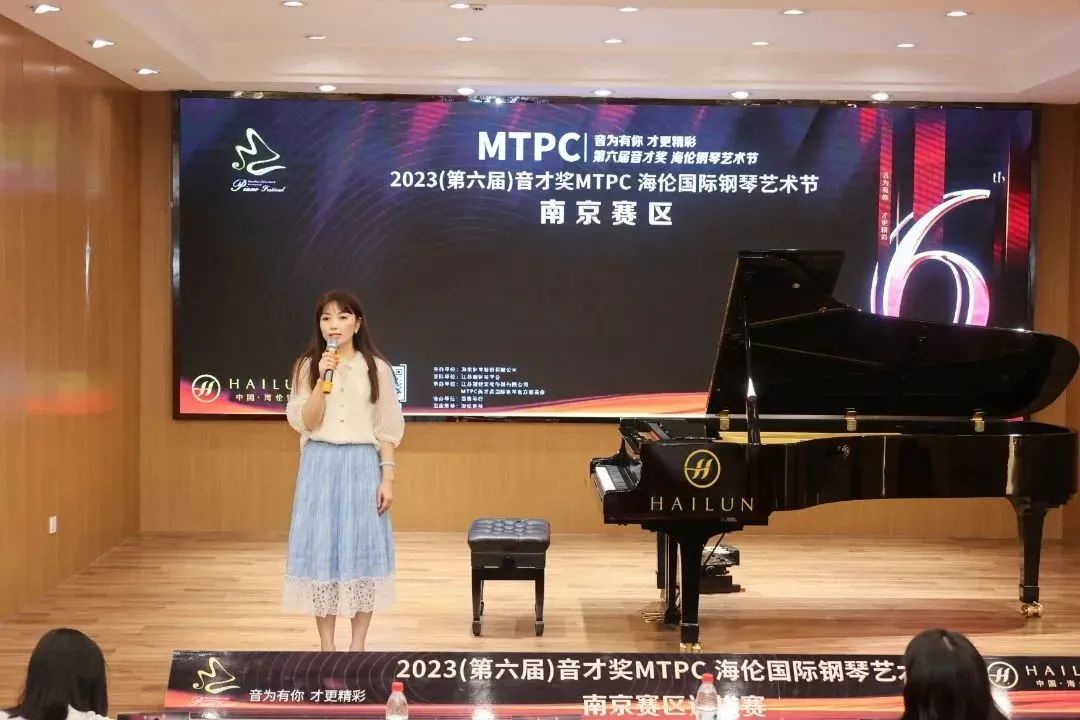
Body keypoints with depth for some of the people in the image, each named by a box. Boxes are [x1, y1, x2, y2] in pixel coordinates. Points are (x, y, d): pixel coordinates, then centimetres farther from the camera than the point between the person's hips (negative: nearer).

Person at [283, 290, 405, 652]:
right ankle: (326, 647, 12)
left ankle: (357, 647, 13)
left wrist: (388, 478, -4)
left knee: (362, 549, 2)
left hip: (362, 465, 0)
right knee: (321, 549, 1)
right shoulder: (307, 367, 3)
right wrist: (323, 379, -15)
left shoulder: (376, 368, 2)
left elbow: (387, 429, 2)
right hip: (320, 465, 1)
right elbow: (304, 423, -6)